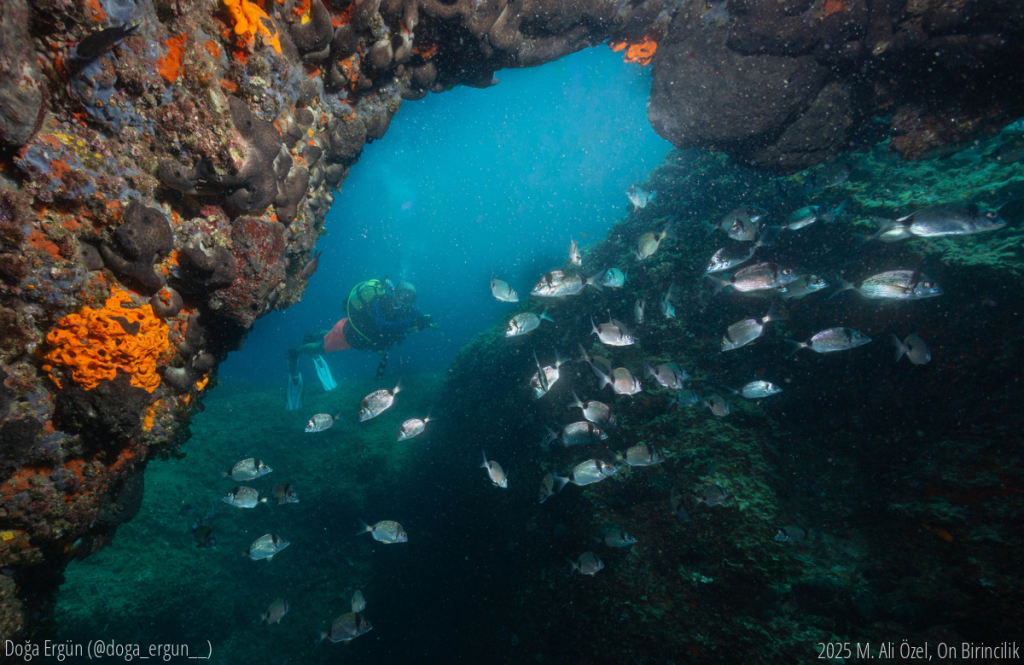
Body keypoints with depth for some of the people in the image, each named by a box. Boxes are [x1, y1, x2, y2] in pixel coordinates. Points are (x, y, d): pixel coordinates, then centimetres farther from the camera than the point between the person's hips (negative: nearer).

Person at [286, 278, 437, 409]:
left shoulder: (403, 306, -23)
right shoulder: (378, 303, -42)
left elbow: (421, 317, -20)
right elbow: (380, 328, -56)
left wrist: (427, 322, -42)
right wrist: (406, 323, -64)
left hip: (358, 333, 7)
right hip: (347, 332, -7)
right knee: (321, 347, 18)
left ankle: (313, 337, 65)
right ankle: (295, 353, 46)